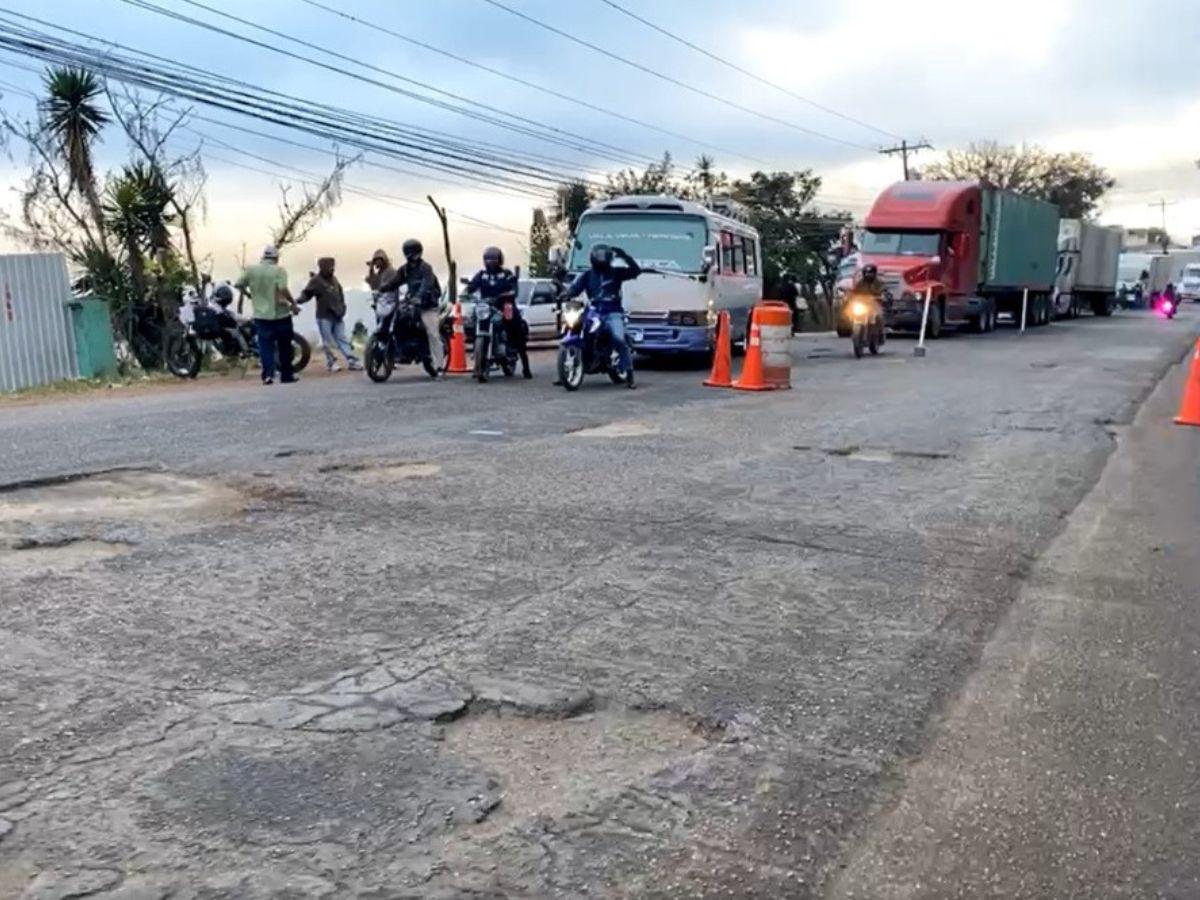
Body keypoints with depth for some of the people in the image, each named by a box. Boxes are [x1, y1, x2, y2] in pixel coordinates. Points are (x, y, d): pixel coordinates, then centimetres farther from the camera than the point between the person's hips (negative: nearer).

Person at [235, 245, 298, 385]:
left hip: (261, 315, 2)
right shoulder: (279, 270, -9)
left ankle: (268, 374, -11)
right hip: (280, 314, -2)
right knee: (284, 346, 10)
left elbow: (238, 284, 5)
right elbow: (283, 289, -21)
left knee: (265, 345, 4)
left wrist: (247, 293, 24)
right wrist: (293, 303, -9)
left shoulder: (251, 269, 2)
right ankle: (287, 375, 15)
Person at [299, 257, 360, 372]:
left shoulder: (334, 279, 13)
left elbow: (340, 294, 24)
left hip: (337, 316, 6)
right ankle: (331, 362, 12)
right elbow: (307, 293, -13)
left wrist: (342, 307, 17)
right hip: (324, 316, -6)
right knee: (327, 341, 1)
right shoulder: (316, 281, -8)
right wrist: (299, 300, -30)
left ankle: (351, 361, 8)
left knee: (342, 339, 8)